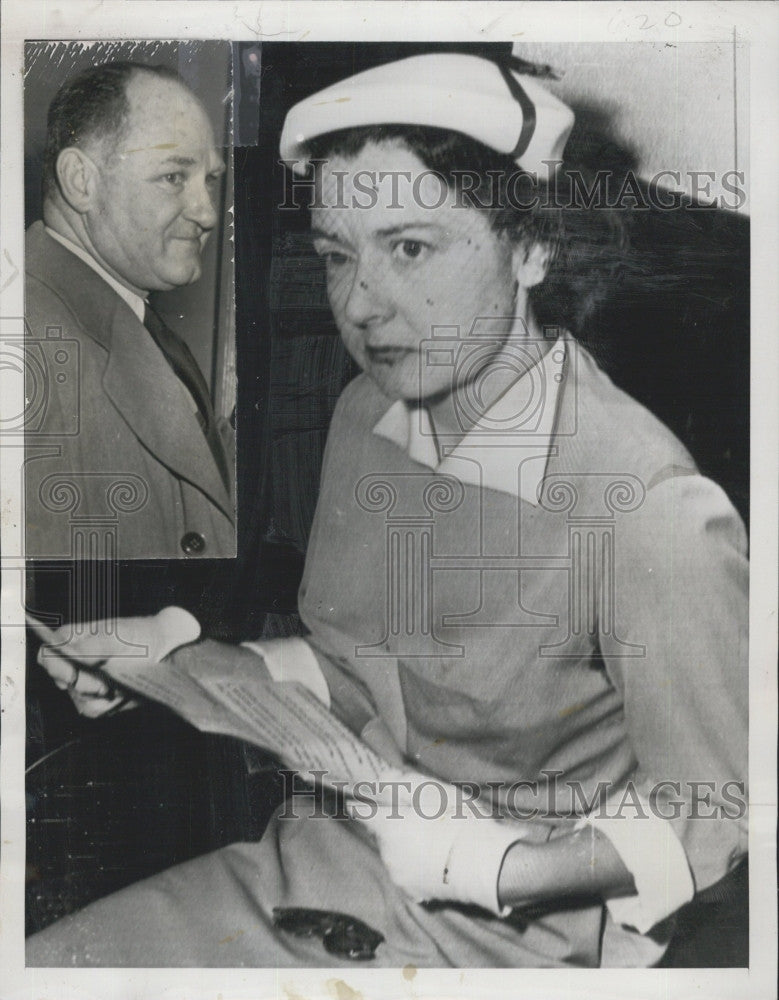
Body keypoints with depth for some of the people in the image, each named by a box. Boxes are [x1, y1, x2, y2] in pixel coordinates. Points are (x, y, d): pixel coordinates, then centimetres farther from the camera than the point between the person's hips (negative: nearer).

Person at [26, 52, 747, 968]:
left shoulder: (651, 509, -26)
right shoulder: (366, 414, -3)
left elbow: (703, 817, -13)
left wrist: (509, 869, -25)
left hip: (518, 929, -6)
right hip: (330, 853, 6)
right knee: (38, 965, 0)